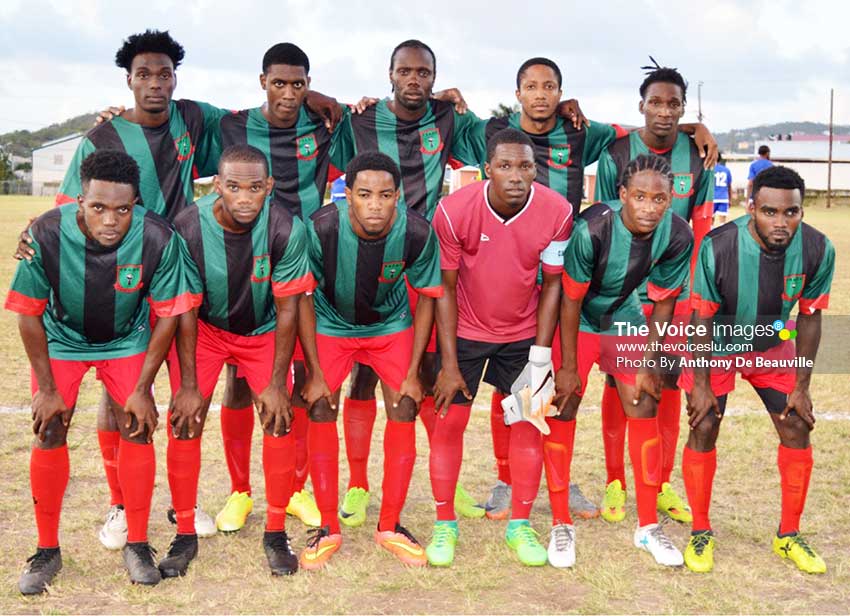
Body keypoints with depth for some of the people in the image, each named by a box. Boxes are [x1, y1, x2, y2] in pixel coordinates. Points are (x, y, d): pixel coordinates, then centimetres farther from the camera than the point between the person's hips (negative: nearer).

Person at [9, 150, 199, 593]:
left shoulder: (158, 239, -31)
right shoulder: (46, 235, -31)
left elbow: (168, 315, -16)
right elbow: (29, 313, -16)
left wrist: (143, 389, -14)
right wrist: (46, 388, -12)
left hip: (128, 341, 0)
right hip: (60, 339, 0)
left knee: (137, 429, -8)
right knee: (48, 435, -5)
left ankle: (137, 545, 10)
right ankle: (47, 551, 13)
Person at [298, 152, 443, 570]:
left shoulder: (417, 233, -27)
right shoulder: (321, 229, -30)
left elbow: (426, 298, -11)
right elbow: (304, 299, -17)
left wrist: (413, 373, -11)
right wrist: (314, 373, -17)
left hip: (392, 326, 1)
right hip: (331, 324, -1)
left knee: (404, 410, -6)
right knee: (321, 412, -9)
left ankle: (389, 527, 9)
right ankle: (328, 529, 6)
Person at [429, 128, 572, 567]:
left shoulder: (556, 212, -18)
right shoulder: (454, 210, -21)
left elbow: (552, 284, -6)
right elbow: (445, 287, -12)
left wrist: (540, 355, -9)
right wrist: (449, 363, -12)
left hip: (523, 333, 1)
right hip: (465, 330, -1)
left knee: (527, 424, 2)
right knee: (449, 422, 0)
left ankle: (520, 526, 18)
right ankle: (444, 525, 16)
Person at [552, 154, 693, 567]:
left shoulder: (677, 236, -19)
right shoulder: (592, 228, -31)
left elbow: (663, 304, -6)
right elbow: (571, 301, -21)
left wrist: (649, 364, -4)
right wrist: (569, 367, -16)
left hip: (626, 320, 4)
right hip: (575, 323, -3)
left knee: (644, 412, 1)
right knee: (561, 413, -7)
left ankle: (648, 527, 14)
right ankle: (561, 526, 7)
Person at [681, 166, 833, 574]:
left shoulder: (818, 250, -23)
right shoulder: (718, 247, -32)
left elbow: (809, 318, -9)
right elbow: (703, 317, -19)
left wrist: (801, 386, -6)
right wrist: (700, 384, -16)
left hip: (772, 345, 3)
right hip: (716, 344, -3)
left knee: (797, 430, 0)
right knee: (704, 429, -9)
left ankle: (789, 536, 17)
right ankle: (701, 533, 10)